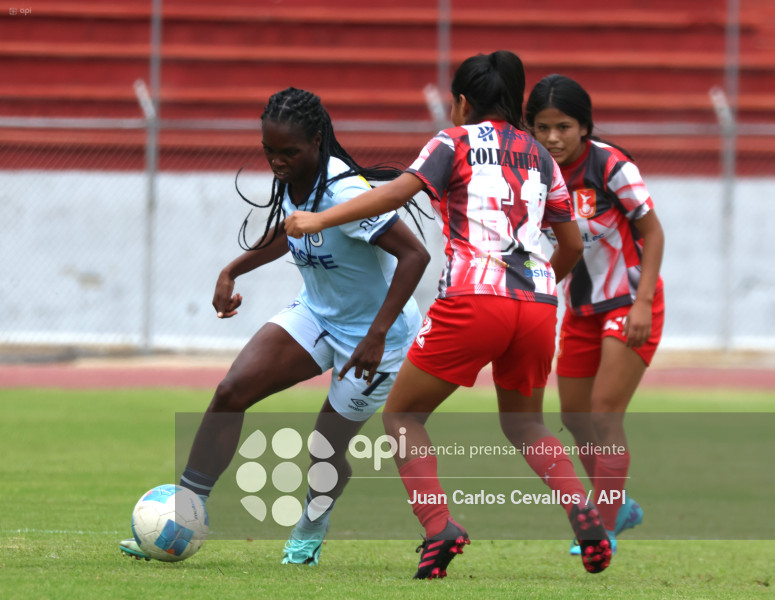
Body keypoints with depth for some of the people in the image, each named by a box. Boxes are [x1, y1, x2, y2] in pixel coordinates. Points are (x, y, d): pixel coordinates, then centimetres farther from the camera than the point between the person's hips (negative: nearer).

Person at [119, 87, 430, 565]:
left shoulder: (345, 193, -31)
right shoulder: (292, 182, -6)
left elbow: (415, 255, -32)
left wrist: (377, 334, -34)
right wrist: (233, 271, 10)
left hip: (375, 334, -7)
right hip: (316, 314, 7)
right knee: (232, 391, -13)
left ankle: (309, 535, 38)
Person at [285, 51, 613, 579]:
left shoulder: (455, 142, 8)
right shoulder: (540, 156, 22)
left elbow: (402, 190, -8)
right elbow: (572, 244, 25)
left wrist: (321, 219, -8)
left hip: (473, 301, -5)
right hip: (538, 306, 5)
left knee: (402, 417, 10)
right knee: (525, 425, 26)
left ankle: (439, 529, -8)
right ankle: (582, 510, 2)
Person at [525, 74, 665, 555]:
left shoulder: (611, 167, -21)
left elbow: (653, 233, -13)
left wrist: (643, 303, -20)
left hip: (630, 304, -6)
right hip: (581, 310, 6)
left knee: (605, 413, -14)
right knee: (575, 418, 11)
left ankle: (606, 530, -7)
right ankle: (620, 507, 31)